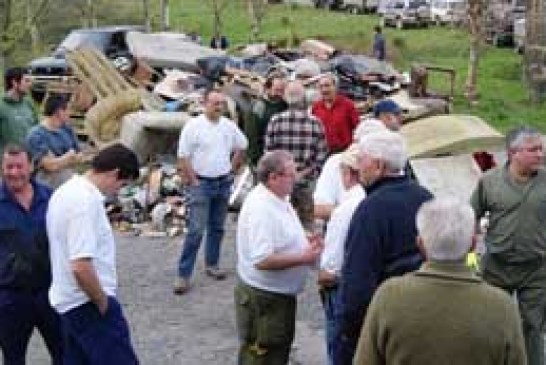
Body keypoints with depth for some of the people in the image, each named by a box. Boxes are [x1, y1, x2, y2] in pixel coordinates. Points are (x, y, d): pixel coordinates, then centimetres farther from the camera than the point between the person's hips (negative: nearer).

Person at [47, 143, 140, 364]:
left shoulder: (66, 191, 9)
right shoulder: (86, 200, -22)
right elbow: (81, 266, -30)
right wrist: (104, 304, -16)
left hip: (70, 301, 10)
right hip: (88, 303, -10)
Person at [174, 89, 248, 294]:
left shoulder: (229, 126, 5)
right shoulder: (193, 126, -10)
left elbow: (241, 147, 21)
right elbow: (183, 157, -11)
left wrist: (232, 169, 13)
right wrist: (193, 181, -12)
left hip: (223, 183, 5)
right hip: (201, 184, -5)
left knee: (217, 228, 14)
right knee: (196, 230, -10)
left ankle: (211, 265, 28)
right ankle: (183, 275, -5)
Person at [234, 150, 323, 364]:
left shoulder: (278, 199, 5)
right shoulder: (261, 208, -26)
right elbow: (263, 260, -31)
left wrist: (304, 242, 4)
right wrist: (303, 258, -24)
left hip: (281, 294, 10)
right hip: (263, 298, -10)